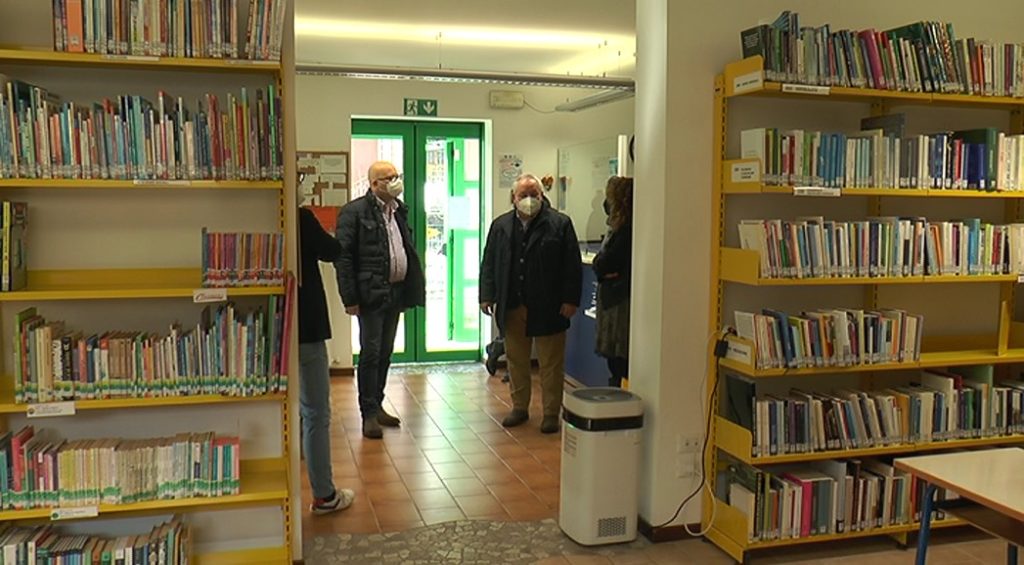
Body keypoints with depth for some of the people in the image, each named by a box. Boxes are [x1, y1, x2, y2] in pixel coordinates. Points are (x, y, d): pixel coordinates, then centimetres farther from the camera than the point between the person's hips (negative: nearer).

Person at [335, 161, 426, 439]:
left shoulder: (399, 210, 13)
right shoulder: (354, 212, -9)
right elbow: (343, 256, -11)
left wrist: (413, 289, 8)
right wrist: (350, 298, -15)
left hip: (396, 291, 7)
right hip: (371, 293, -7)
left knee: (385, 353, 14)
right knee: (370, 353, -1)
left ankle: (377, 406, 26)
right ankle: (369, 413, 7)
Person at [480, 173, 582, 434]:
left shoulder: (560, 224, -3)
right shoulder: (501, 225, 8)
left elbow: (572, 266, -5)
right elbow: (489, 263, 10)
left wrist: (570, 300, -10)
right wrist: (487, 295, 3)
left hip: (548, 308, -3)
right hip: (512, 307, 3)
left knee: (551, 364, 4)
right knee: (516, 361, 13)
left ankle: (551, 413, 15)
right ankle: (519, 407, 27)